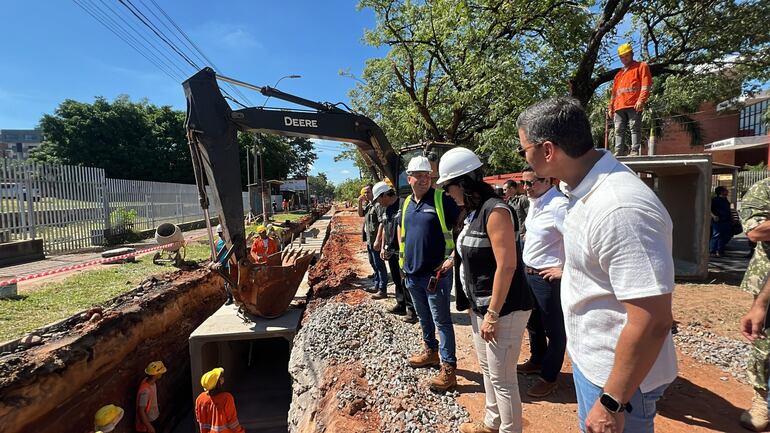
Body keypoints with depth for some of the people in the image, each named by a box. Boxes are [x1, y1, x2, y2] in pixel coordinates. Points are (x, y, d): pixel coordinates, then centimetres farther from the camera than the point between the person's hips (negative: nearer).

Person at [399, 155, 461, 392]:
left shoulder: (442, 199, -11)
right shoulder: (407, 204, 9)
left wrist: (452, 257, -18)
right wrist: (403, 260, 15)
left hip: (436, 273, -6)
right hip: (412, 274, 7)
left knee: (441, 320, 2)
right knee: (423, 317, 21)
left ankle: (448, 368, 12)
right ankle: (430, 351, 41)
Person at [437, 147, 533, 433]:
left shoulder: (495, 211, -19)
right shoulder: (473, 213, 9)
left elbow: (507, 266, -23)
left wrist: (492, 314, -20)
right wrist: (474, 304, 16)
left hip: (503, 310, -9)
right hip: (480, 306, 9)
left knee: (502, 378, 5)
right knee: (487, 369, 23)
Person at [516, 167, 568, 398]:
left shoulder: (559, 205, -23)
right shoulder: (534, 202, 6)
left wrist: (564, 270, -20)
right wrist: (526, 266, 14)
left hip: (548, 277, -9)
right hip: (528, 273, 9)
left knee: (554, 330, 11)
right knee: (532, 323, 25)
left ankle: (549, 377, 28)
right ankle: (537, 361, 47)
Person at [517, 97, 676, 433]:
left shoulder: (620, 209, -32)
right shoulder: (585, 187, -2)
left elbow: (653, 321, -30)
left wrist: (612, 403, -23)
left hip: (616, 375, -9)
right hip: (588, 357, 9)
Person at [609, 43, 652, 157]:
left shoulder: (641, 66, 12)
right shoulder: (619, 73, 30)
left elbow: (646, 85, -1)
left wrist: (641, 100, -15)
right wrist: (611, 108, 18)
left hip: (634, 105, -6)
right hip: (619, 106, 6)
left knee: (635, 128, -10)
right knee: (619, 130, -1)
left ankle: (634, 151, -14)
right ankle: (619, 153, -3)